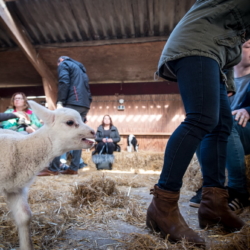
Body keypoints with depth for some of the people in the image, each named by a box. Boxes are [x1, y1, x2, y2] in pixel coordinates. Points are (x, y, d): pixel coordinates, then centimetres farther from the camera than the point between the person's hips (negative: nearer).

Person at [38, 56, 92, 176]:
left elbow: (64, 83, -10)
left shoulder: (64, 64, 9)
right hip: (84, 105, 8)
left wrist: (60, 102, -16)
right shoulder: (81, 68, 33)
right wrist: (88, 103, 18)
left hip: (73, 103, -8)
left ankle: (53, 168, -13)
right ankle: (74, 168, 1)